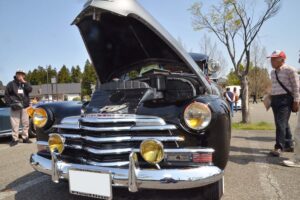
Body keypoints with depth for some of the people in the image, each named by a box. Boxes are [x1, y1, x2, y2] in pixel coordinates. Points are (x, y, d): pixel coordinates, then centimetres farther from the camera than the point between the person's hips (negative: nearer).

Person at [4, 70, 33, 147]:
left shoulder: (25, 84, 11)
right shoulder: (11, 84, 2)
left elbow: (30, 89, -9)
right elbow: (6, 95, 2)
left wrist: (24, 81, -11)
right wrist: (11, 104, -9)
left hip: (24, 107, 3)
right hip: (15, 107, -3)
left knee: (26, 123, 7)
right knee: (15, 124, -3)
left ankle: (25, 138, 17)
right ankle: (15, 139, 4)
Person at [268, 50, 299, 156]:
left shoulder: (289, 70, -7)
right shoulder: (273, 72, 14)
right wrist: (270, 98, 17)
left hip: (285, 99, -7)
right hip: (275, 99, 8)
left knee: (281, 123, -13)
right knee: (282, 123, 12)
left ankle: (279, 147, -9)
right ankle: (289, 145, 24)